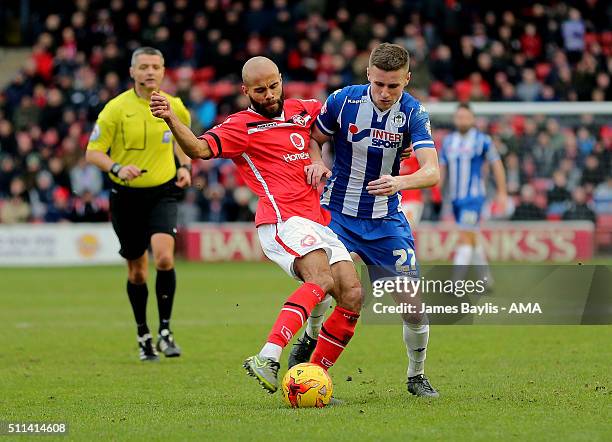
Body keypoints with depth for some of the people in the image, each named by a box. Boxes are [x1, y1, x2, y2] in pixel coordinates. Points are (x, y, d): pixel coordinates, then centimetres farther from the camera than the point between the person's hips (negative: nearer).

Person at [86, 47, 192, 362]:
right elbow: (93, 152, -7)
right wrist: (118, 168, -25)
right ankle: (143, 336, 27)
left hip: (163, 193, 1)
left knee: (164, 258, -21)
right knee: (137, 270, 8)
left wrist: (184, 167, 2)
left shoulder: (174, 107, 0)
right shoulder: (116, 108, -9)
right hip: (126, 195, 0)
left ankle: (165, 331, -8)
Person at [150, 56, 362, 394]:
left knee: (352, 296, -7)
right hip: (283, 220, -7)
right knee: (321, 278, -32)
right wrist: (170, 119, -32)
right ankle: (267, 359, -47)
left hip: (320, 223, 7)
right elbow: (200, 149, -15)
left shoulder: (301, 111, 19)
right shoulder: (242, 125, 1)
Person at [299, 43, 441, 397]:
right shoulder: (342, 101, -12)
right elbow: (314, 139, 6)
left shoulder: (414, 113, -13)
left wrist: (399, 182, -45)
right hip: (338, 212, -1)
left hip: (386, 219, 1)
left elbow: (432, 172, -25)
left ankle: (417, 375, 16)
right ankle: (310, 339, 15)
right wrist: (317, 163, -17)